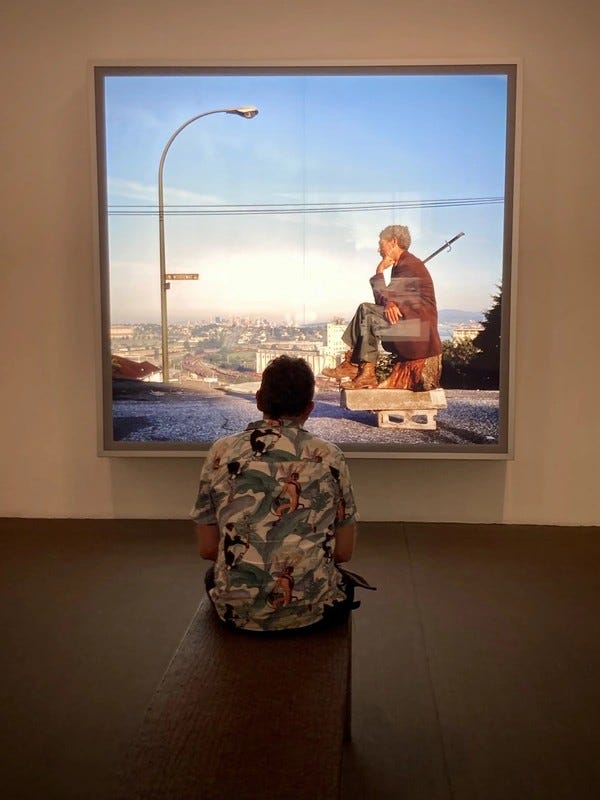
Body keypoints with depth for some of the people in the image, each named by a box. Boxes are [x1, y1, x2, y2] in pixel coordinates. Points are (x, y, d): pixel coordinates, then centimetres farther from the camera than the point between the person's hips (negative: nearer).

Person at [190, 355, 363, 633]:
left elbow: (207, 549, 4)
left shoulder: (221, 452, -2)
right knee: (344, 584, 35)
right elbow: (343, 552, 3)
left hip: (236, 609, 1)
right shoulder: (329, 456, -3)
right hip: (311, 610, 0)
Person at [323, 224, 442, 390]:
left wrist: (380, 271, -6)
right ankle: (351, 362, -6)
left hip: (418, 325, -10)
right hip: (406, 321, 10)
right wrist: (390, 303, -15)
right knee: (365, 309, 5)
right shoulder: (400, 264, 18)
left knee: (367, 312, -20)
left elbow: (383, 297, -16)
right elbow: (389, 297, 9)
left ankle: (367, 373, -19)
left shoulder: (409, 265, -13)